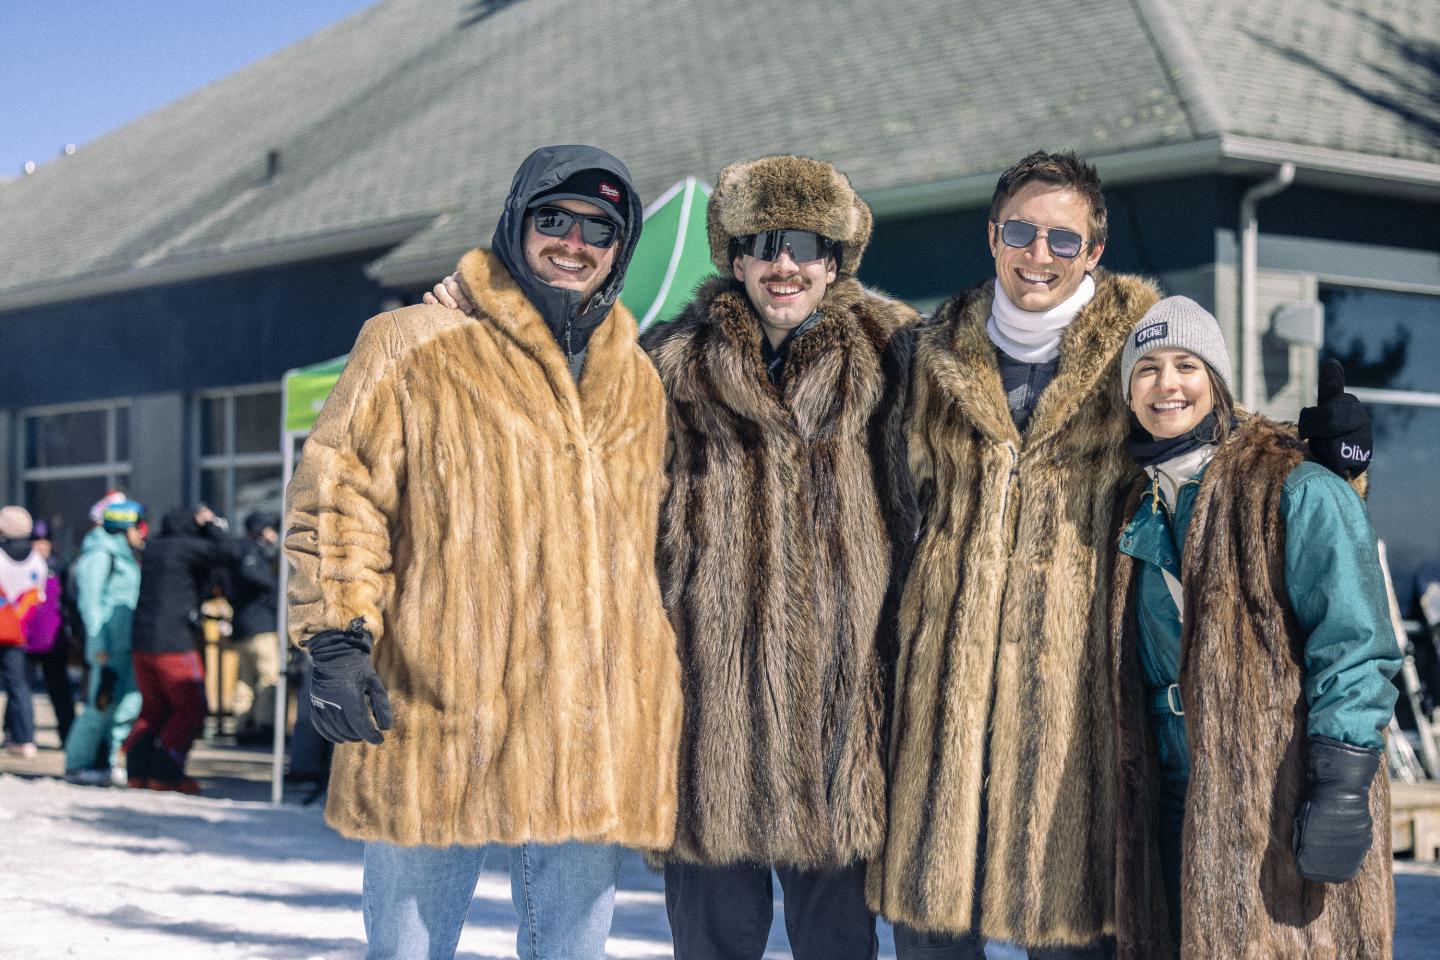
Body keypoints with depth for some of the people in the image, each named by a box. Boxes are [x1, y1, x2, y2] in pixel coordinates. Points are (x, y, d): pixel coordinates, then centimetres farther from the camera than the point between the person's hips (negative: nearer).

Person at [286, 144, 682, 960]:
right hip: (438, 728, -4)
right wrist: (335, 638, -11)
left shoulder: (640, 384, 18)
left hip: (591, 737, 4)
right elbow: (340, 493, -2)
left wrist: (663, 694, 23)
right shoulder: (414, 348, 0)